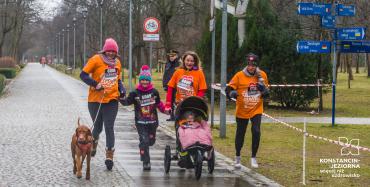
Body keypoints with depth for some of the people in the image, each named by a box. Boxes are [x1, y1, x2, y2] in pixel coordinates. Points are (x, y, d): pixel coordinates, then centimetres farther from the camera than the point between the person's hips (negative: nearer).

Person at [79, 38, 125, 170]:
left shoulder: (117, 62, 7)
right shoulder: (96, 60, -9)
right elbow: (83, 75, -9)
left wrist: (121, 89, 2)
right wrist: (95, 84, -21)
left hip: (112, 100, 2)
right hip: (96, 100, -2)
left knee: (109, 128, -4)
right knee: (98, 127, 11)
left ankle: (109, 156, -1)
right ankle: (93, 143, 44)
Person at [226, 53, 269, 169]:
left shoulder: (262, 75, -1)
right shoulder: (239, 75, -8)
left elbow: (266, 93, 9)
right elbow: (229, 89, -8)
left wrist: (264, 89, -14)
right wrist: (232, 93, -30)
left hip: (256, 110, 1)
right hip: (242, 110, -1)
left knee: (256, 132, -14)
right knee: (240, 134, 9)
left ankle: (253, 158, 2)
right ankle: (237, 157, 30)